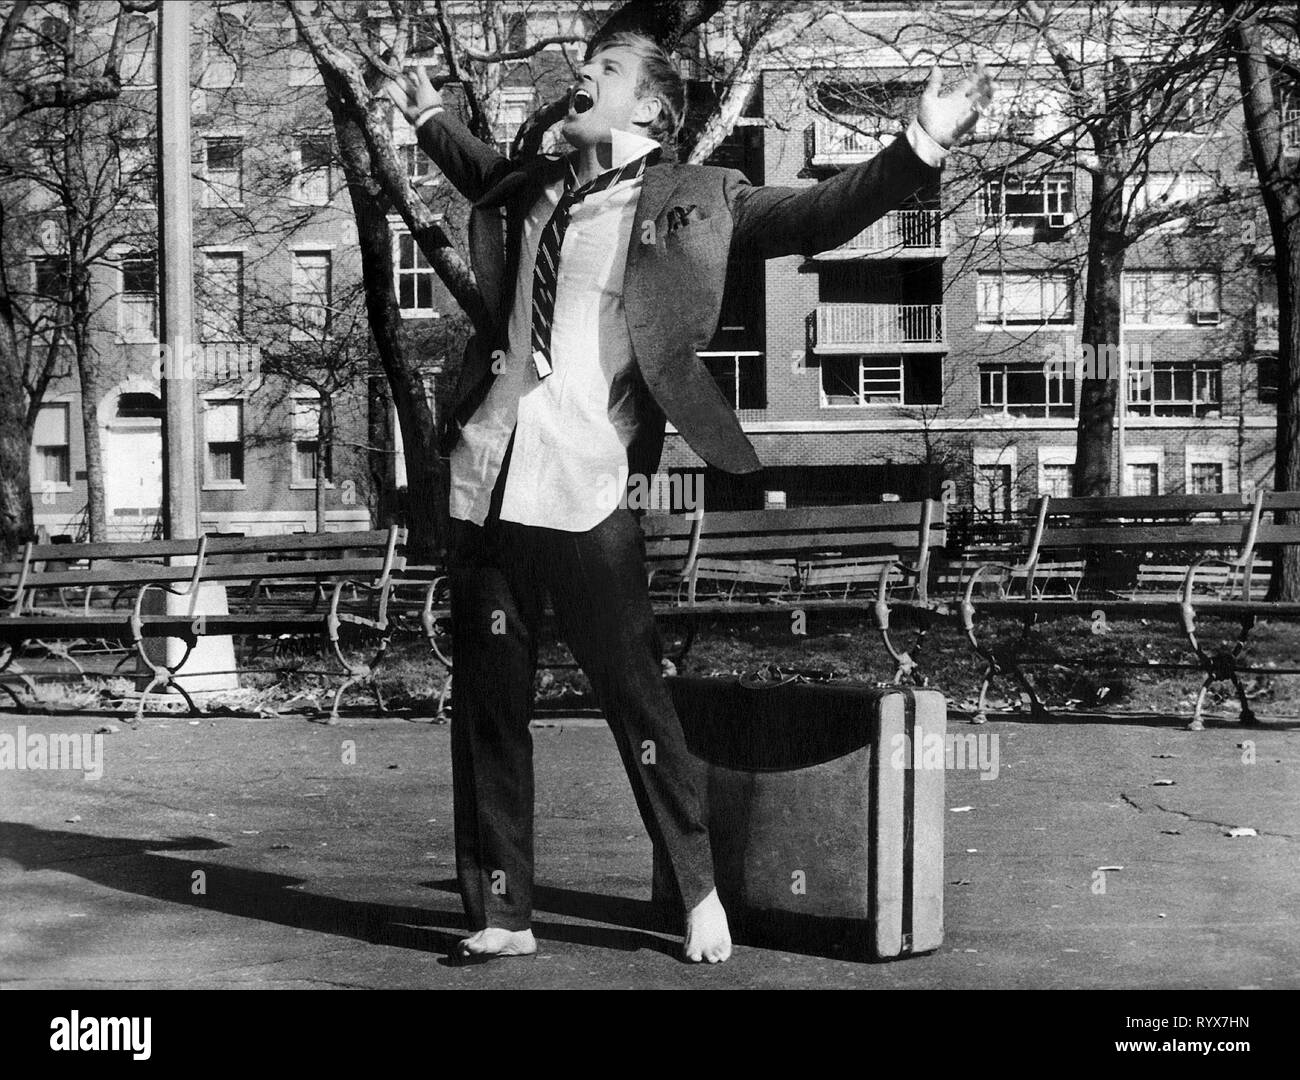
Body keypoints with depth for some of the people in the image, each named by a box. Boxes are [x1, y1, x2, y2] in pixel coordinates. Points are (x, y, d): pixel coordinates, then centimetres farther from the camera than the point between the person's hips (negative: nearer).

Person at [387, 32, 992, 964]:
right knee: (487, 707, 8)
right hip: (487, 487, 5)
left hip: (589, 497, -5)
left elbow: (818, 218, -3)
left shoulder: (687, 202, 2)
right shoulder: (530, 190, 16)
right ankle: (502, 915, 20)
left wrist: (921, 147, -10)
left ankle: (702, 894, 20)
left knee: (637, 701, 1)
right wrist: (429, 116, 43)